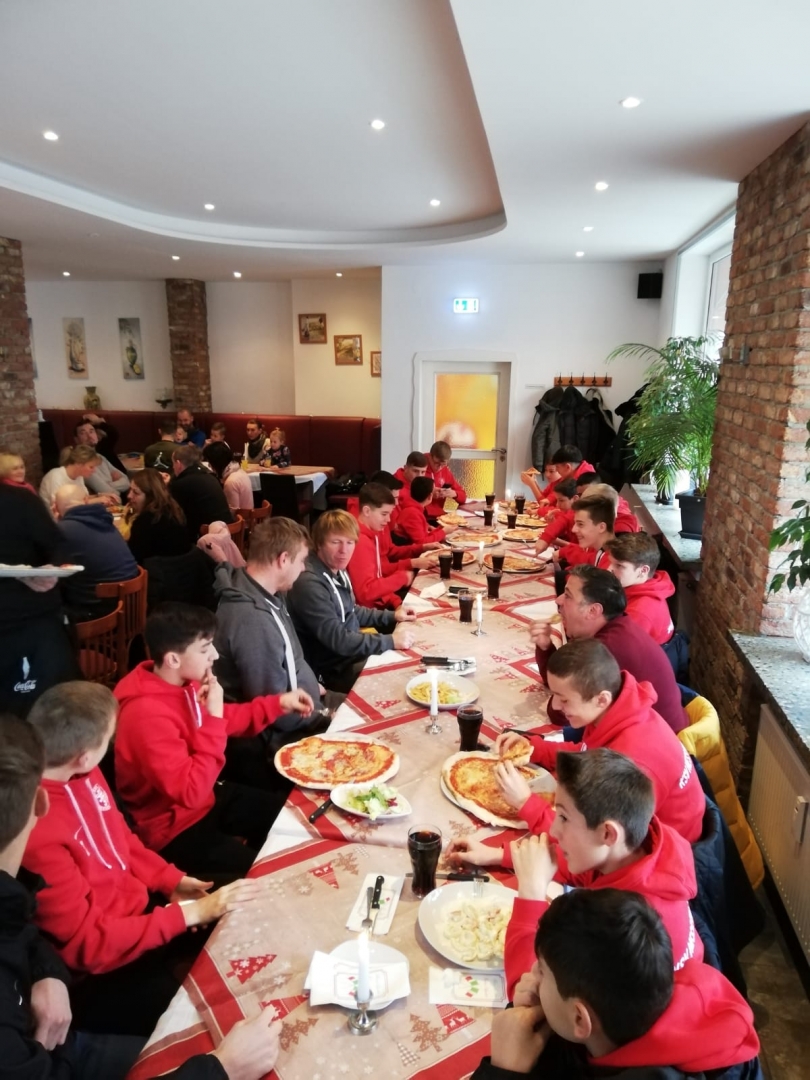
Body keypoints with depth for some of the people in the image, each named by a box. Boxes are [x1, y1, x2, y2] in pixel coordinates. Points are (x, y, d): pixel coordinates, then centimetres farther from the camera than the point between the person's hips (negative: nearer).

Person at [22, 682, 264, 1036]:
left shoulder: (81, 774, -9)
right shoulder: (35, 833, -35)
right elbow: (88, 944, -26)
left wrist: (170, 879, -1)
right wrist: (191, 913, -25)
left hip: (141, 907, 8)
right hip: (101, 969, -8)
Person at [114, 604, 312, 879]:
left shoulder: (184, 682, -7)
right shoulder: (147, 715, -33)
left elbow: (226, 719, 13)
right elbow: (191, 792, -34)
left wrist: (278, 703, 4)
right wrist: (213, 719, -32)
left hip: (206, 797, 8)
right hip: (174, 827, -8)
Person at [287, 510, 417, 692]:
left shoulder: (336, 569, 2)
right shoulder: (310, 583, -27)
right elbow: (337, 640, -27)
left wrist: (391, 617, 9)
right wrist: (391, 641, -23)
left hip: (351, 651, 9)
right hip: (333, 670, -9)